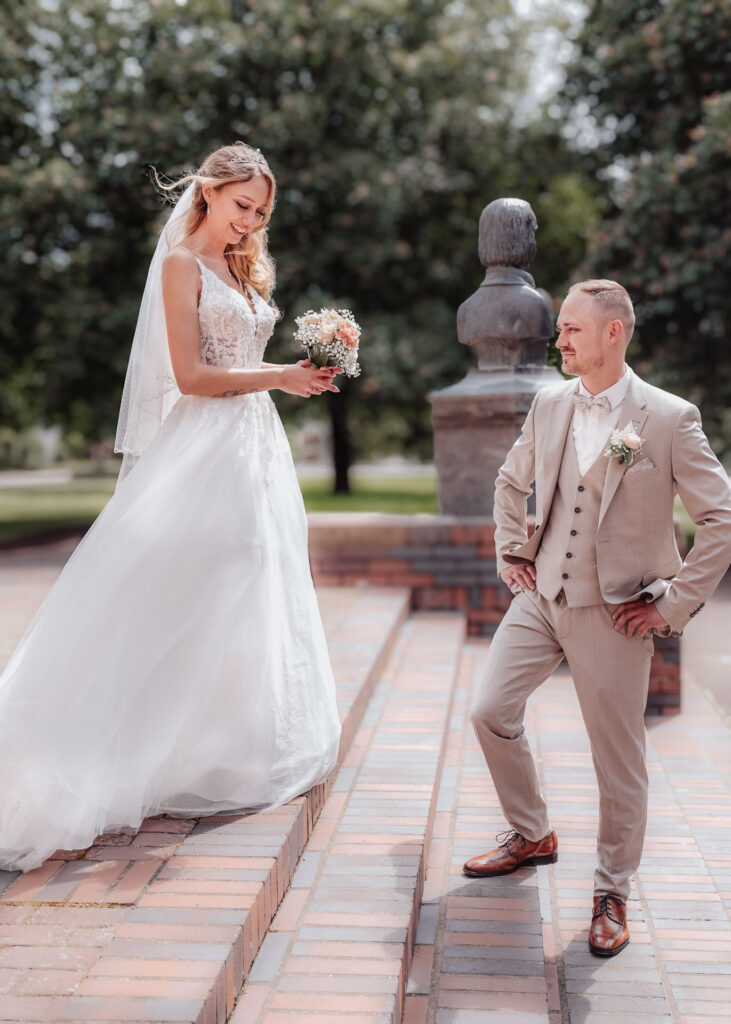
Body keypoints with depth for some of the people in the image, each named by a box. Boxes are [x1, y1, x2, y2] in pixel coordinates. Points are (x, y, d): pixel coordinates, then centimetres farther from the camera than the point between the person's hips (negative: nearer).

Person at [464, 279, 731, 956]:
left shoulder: (669, 419, -12)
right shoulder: (550, 404, 5)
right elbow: (511, 481, 22)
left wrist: (673, 603, -11)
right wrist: (511, 551, 13)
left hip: (614, 614, -5)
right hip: (542, 596, 5)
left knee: (618, 761, 3)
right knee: (490, 714, 5)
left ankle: (612, 894, 25)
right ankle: (531, 835, 31)